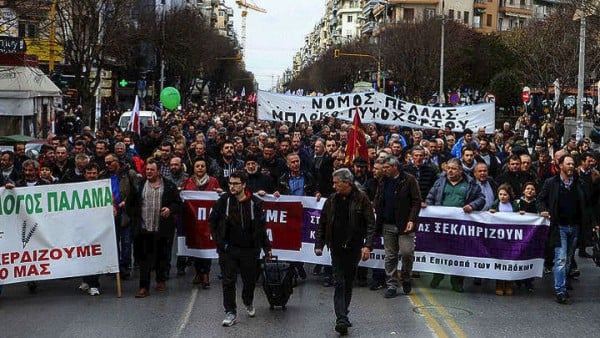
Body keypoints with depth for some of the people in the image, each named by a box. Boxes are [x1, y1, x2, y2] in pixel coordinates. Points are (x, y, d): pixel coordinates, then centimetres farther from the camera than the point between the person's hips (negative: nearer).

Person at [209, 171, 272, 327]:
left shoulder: (255, 203, -3)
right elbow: (212, 221, 5)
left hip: (249, 249, 1)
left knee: (250, 280, 13)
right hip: (228, 249, -1)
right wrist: (219, 241, -2)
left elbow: (261, 227, 6)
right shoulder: (224, 201, -4)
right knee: (228, 281, -1)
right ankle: (230, 312, 8)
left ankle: (248, 302, 41)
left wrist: (267, 247, 8)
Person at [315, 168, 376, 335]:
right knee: (339, 283, -6)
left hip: (354, 247, -1)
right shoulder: (332, 200, 5)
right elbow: (322, 224, 11)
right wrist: (319, 244, 6)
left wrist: (367, 245, -15)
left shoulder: (361, 199, -4)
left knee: (348, 282, 10)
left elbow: (370, 224, -6)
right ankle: (341, 319, -12)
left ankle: (343, 314, 25)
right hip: (337, 248, 1)